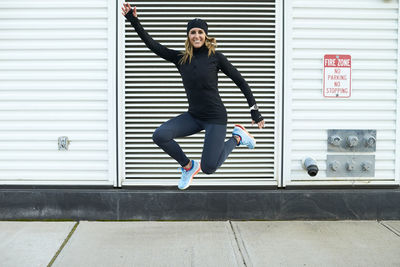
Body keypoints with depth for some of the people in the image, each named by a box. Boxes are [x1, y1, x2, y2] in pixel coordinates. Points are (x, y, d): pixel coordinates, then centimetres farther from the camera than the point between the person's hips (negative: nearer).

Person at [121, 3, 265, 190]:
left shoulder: (215, 57, -5)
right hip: (193, 116, 4)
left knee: (208, 168, -11)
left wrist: (255, 111, -2)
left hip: (215, 118, -4)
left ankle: (237, 137, 15)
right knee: (159, 136, -16)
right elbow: (153, 45, 2)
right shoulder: (181, 58, 4)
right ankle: (188, 166, 10)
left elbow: (240, 81, 0)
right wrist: (133, 20, -5)